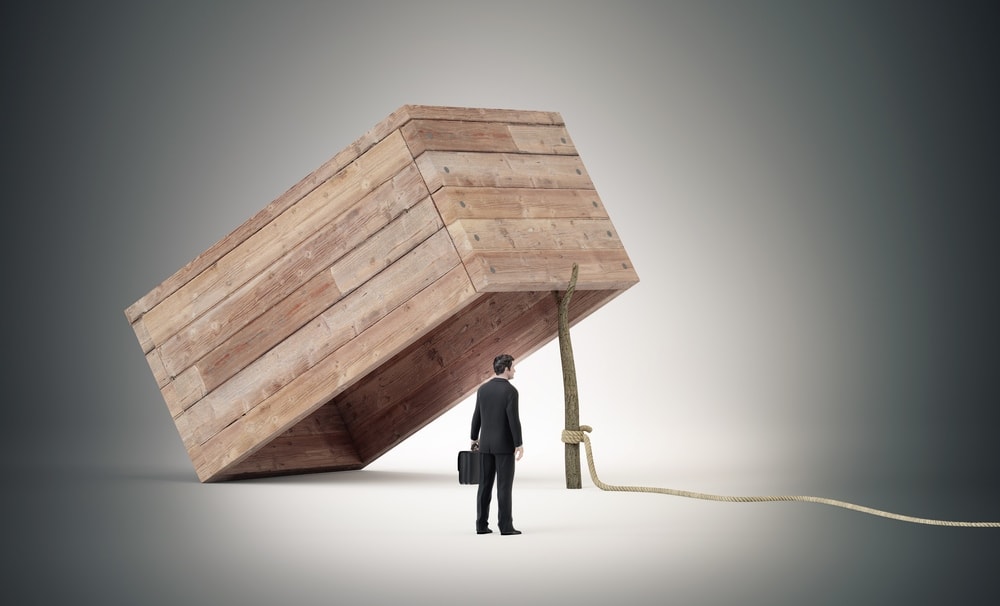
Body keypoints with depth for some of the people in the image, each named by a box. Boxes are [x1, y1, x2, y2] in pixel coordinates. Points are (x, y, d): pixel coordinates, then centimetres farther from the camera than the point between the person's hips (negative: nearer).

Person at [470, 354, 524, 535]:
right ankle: (505, 526, -3)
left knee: (485, 485, 8)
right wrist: (519, 445, -14)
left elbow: (477, 416, 10)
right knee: (505, 485, -2)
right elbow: (514, 419, -18)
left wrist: (474, 438, 24)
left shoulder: (483, 389, 5)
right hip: (504, 444, -5)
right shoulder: (511, 391, -14)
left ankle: (482, 525, 6)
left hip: (486, 444, 5)